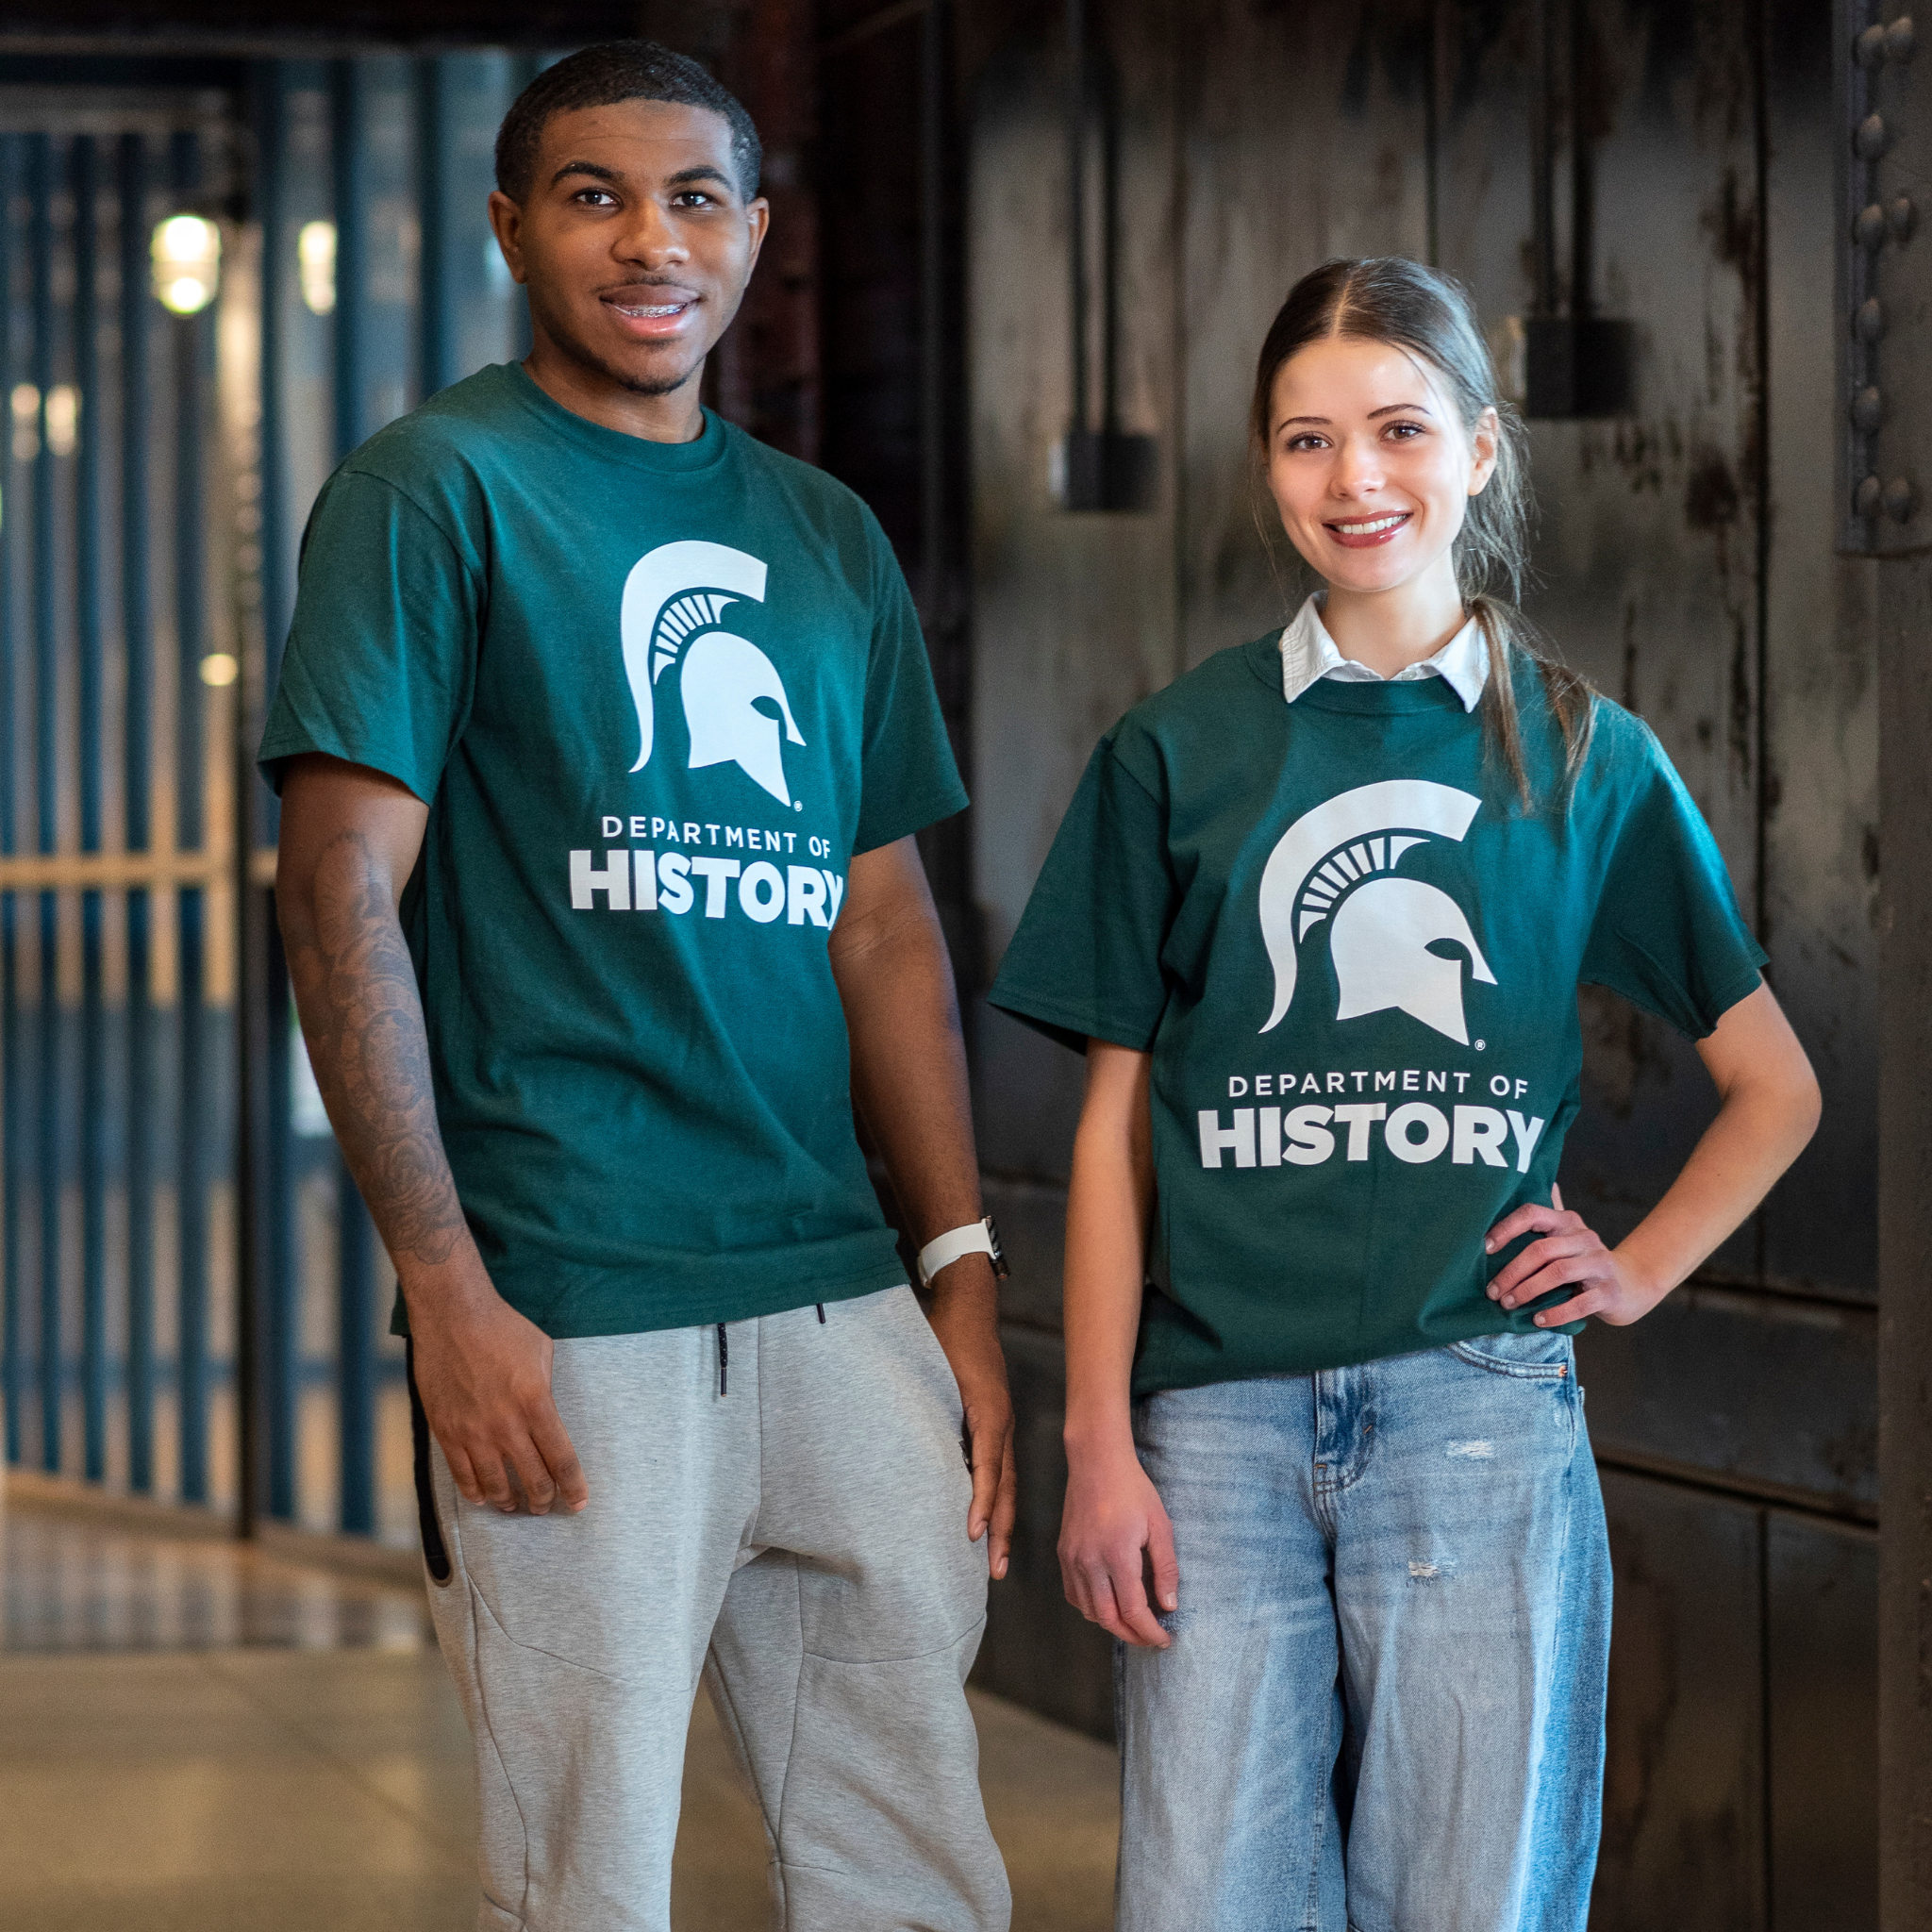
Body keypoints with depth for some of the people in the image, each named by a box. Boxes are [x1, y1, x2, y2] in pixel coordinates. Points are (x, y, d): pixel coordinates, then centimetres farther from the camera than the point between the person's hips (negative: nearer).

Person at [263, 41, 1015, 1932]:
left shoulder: (826, 537, 16)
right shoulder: (436, 487, -2)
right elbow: (340, 893, -8)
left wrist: (964, 1275, 10)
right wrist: (446, 1291, -15)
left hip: (840, 1305, 6)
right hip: (572, 1324, -5)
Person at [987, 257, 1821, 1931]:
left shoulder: (1588, 760, 8)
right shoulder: (1178, 755, 7)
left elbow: (1775, 1088, 17)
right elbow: (1116, 1126, 7)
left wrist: (1639, 1271, 3)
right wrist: (1098, 1445, 1)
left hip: (1477, 1411, 0)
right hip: (1221, 1414, 0)